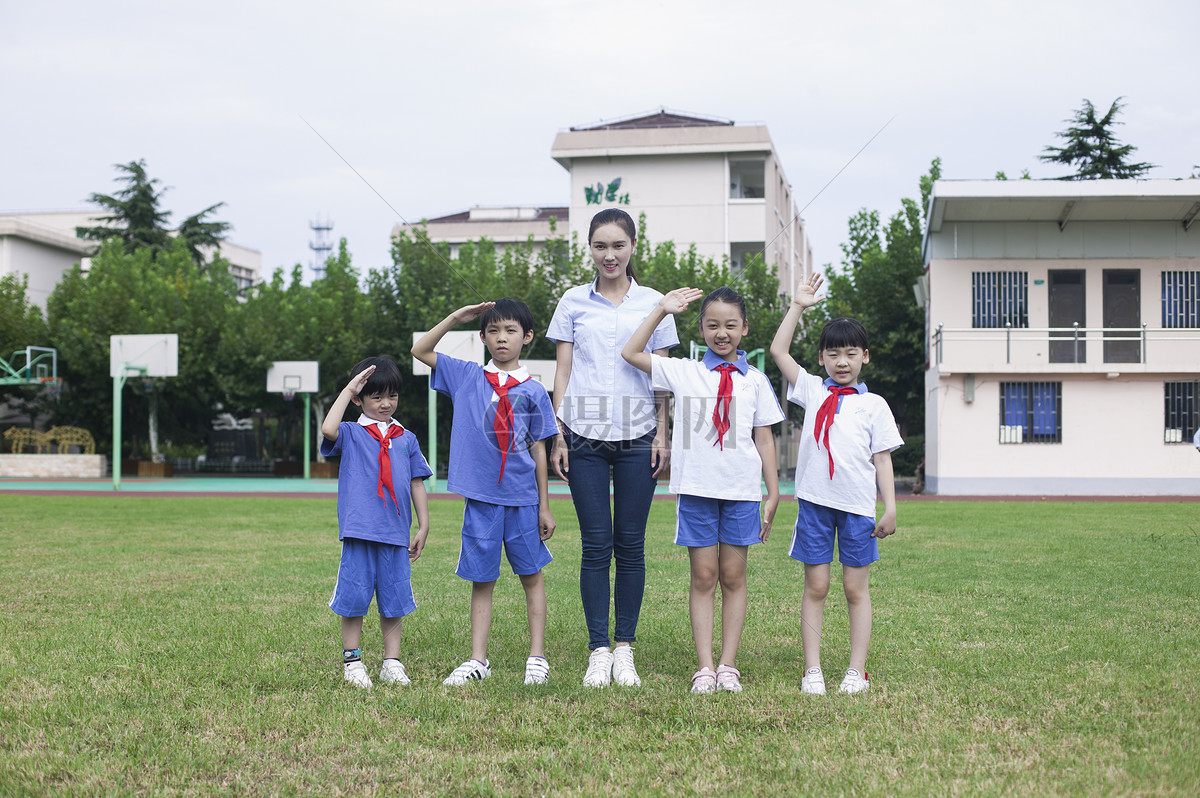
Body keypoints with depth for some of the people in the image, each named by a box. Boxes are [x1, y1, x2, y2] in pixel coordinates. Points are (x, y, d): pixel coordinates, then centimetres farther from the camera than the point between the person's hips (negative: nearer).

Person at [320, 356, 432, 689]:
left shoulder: (406, 439, 13)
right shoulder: (351, 434, 3)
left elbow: (417, 484, 16)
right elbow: (328, 429, -20)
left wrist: (423, 526, 12)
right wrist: (348, 389, -14)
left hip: (396, 535, 3)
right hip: (359, 532, -3)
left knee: (394, 600, 7)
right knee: (353, 599, 1)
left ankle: (392, 663, 17)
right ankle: (352, 662, 15)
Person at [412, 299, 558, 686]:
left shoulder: (534, 391, 4)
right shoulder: (467, 376, 6)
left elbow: (538, 450, 5)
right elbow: (420, 350, 6)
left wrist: (544, 506, 4)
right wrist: (456, 317, -1)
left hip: (522, 498, 0)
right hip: (480, 497, 0)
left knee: (531, 575, 7)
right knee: (481, 579, 6)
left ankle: (537, 657, 15)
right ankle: (477, 660, 13)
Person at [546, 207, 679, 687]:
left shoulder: (653, 304, 8)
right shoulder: (573, 302, 9)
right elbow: (562, 371, 8)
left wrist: (662, 434, 1)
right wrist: (558, 433, 2)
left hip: (637, 437, 0)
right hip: (586, 436, 0)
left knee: (631, 545, 2)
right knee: (596, 545, -2)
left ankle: (625, 649, 10)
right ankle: (599, 651, 5)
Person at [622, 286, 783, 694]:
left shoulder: (754, 380, 7)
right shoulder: (684, 373, 5)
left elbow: (764, 437, 9)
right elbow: (630, 353, 3)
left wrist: (773, 494, 6)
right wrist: (662, 310, 0)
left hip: (742, 490, 1)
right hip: (696, 488, -1)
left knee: (733, 576, 4)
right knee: (703, 576, 2)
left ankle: (728, 664, 9)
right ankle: (704, 666, 4)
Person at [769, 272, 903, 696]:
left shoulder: (873, 405, 7)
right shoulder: (812, 392, 10)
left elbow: (882, 458, 5)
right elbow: (778, 350, 6)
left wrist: (890, 507, -2)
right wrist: (798, 305, 4)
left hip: (857, 505, -1)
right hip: (815, 501, 1)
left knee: (856, 589, 4)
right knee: (815, 586, 3)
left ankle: (857, 671, 8)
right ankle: (812, 670, 6)